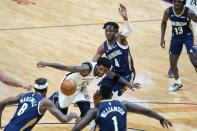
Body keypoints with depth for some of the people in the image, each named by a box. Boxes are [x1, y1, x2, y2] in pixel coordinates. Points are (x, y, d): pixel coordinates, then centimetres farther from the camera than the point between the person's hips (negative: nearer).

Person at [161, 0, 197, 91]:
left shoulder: (188, 12, -26)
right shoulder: (168, 11, -15)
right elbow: (164, 22, 4)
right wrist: (162, 38, 0)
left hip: (188, 36, -4)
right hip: (176, 37, 4)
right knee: (172, 63, 7)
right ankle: (178, 83, 32)